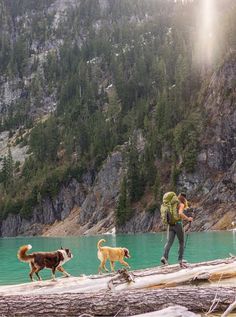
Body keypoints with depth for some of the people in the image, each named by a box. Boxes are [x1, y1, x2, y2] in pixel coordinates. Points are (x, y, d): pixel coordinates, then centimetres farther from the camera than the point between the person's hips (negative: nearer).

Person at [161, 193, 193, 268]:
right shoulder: (181, 205, -3)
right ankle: (180, 259, 10)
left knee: (169, 242, -4)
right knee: (181, 242, 10)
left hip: (171, 224, 5)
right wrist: (187, 218, -9)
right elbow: (180, 213, -22)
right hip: (178, 224, -5)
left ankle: (164, 257, -24)